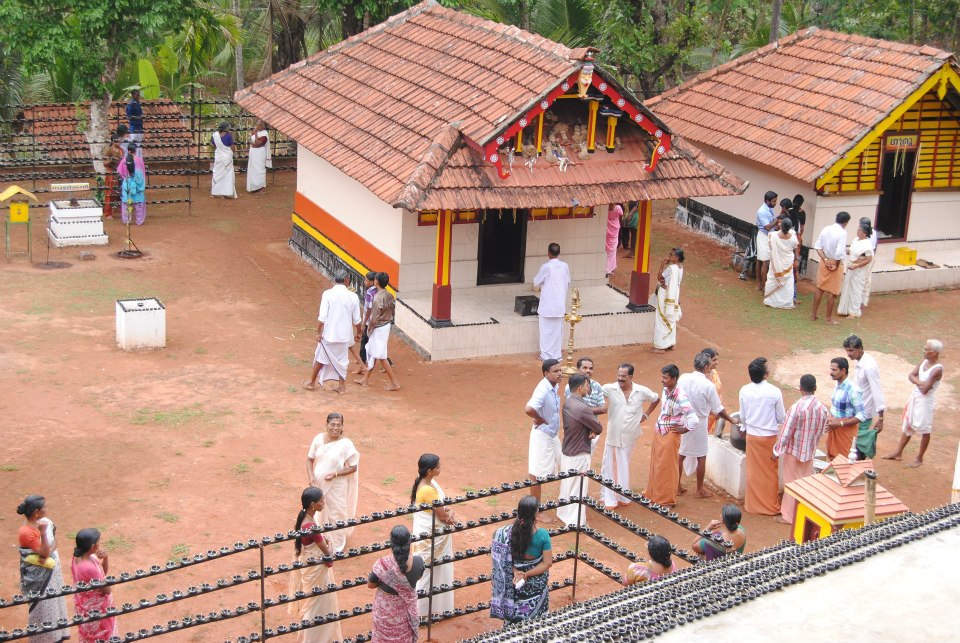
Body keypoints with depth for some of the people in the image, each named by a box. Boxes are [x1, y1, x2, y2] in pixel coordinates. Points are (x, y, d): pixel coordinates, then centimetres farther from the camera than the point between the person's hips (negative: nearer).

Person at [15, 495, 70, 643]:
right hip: (38, 575, -8)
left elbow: (54, 542, -1)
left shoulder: (44, 521, -5)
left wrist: (48, 553, -20)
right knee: (43, 606, 8)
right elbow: (44, 552, -27)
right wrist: (43, 532, -35)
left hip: (51, 569, 8)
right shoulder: (26, 532, -28)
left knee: (53, 602, 22)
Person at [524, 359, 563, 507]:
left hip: (553, 434, 9)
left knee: (562, 469, 19)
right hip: (542, 435, -9)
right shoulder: (543, 390, -26)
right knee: (538, 474, 3)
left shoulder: (555, 386, 1)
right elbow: (528, 409, -41)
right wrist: (541, 419, -23)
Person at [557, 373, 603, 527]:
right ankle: (575, 522, 14)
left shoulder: (567, 403, 0)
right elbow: (599, 429, -17)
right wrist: (594, 429, 4)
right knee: (578, 489, 4)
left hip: (566, 451, 9)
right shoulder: (582, 408, -28)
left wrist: (591, 429, -11)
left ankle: (564, 514, 37)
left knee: (566, 484, 22)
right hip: (579, 454, -9)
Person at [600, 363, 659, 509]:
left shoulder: (642, 391, -5)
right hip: (613, 436, -1)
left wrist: (646, 415, 8)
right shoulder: (609, 389, -12)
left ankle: (623, 496, 27)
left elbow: (656, 399, 13)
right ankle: (609, 499, 9)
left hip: (630, 437, 2)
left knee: (624, 467, 13)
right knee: (610, 467, 1)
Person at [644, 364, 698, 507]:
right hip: (659, 432, 8)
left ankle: (667, 500, 18)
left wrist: (684, 429, -14)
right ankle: (654, 495, 34)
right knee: (656, 466, 18)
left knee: (667, 468, 4)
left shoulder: (680, 397, -25)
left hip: (670, 435, -8)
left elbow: (694, 420, -29)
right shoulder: (665, 390, -1)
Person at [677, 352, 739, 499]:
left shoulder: (683, 378, -7)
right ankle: (699, 490, 20)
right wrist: (731, 420, 6)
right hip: (698, 423, -5)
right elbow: (718, 409, -10)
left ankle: (678, 486, 27)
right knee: (701, 457, 10)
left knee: (681, 454, 17)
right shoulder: (708, 386, -19)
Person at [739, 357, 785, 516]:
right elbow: (781, 417, -6)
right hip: (770, 436, -3)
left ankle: (752, 504, 22)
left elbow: (742, 416, 3)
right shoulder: (775, 392, -17)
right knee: (770, 471, 10)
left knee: (753, 471, 14)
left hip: (752, 436, 3)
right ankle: (771, 505, 18)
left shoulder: (744, 391, -8)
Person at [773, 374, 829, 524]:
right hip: (810, 451, 5)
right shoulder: (822, 408, -7)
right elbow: (821, 432, 6)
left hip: (793, 451, -5)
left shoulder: (796, 407, -24)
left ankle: (789, 516, 14)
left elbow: (786, 433, -19)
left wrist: (777, 451, -7)